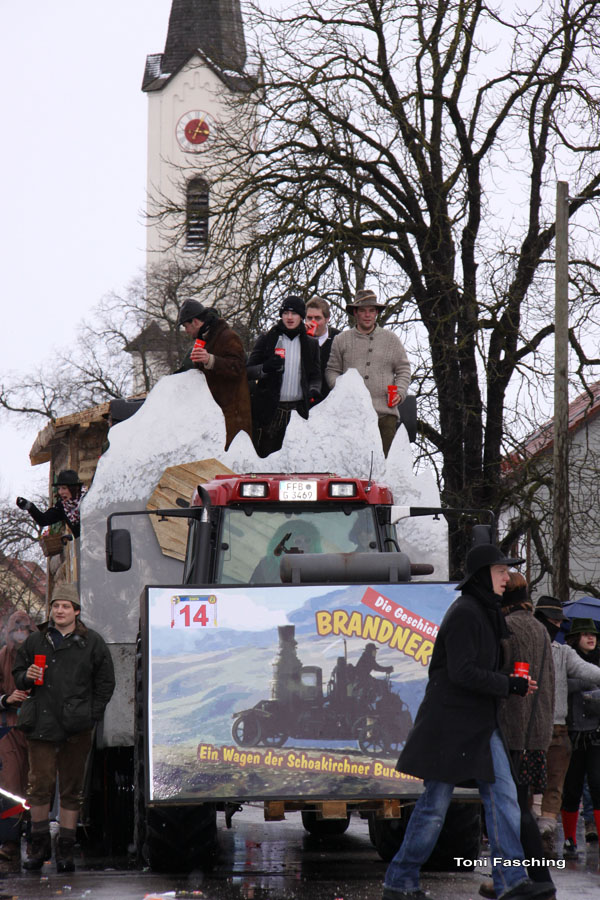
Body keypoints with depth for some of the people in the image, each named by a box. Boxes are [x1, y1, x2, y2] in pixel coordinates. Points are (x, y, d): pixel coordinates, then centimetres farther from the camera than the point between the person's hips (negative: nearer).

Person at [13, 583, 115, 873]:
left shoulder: (92, 643, 4)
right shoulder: (35, 641, 9)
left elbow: (105, 683, 8)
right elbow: (18, 673, 18)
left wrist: (91, 715, -1)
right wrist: (27, 677, -6)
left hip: (76, 729, -1)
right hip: (41, 724, 1)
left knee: (71, 789, 3)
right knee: (40, 785, -2)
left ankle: (66, 850, 9)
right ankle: (39, 846, 10)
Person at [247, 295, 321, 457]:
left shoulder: (310, 344, 14)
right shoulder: (267, 340, 8)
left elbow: (315, 375, 18)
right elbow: (249, 371, 5)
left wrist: (314, 390, -4)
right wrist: (265, 368, -17)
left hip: (298, 410, 1)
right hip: (270, 409, -1)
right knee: (265, 456, -5)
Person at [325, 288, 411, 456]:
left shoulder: (391, 339, 16)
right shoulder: (341, 340, 14)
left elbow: (403, 369, 18)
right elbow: (332, 370, 16)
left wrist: (400, 392, 0)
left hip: (385, 412, 1)